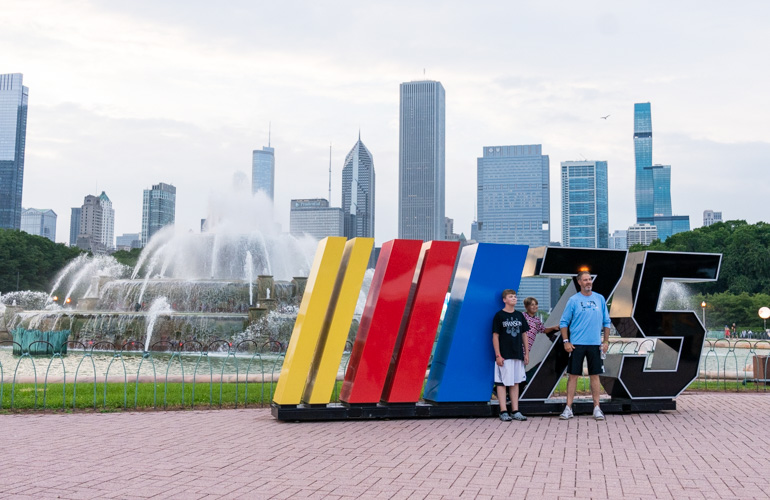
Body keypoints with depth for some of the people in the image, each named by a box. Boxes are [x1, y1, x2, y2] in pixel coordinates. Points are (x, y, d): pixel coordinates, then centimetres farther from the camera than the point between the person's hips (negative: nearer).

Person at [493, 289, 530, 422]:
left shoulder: (519, 315, 10)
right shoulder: (499, 315, -4)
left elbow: (523, 335, 15)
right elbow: (495, 336, -6)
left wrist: (526, 353, 10)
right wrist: (498, 355, -11)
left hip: (518, 355, 5)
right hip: (504, 355, -5)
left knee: (515, 382, 9)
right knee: (502, 382, -2)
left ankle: (515, 411, 15)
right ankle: (503, 411, 2)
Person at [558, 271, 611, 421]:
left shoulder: (600, 299, 7)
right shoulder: (573, 300, -1)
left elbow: (606, 322, 12)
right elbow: (564, 322, 1)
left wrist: (606, 341, 5)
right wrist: (566, 341, -6)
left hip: (595, 344, 2)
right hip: (577, 344, -2)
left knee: (595, 375, 6)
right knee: (573, 375, 0)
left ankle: (597, 408, 13)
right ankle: (568, 409, 4)